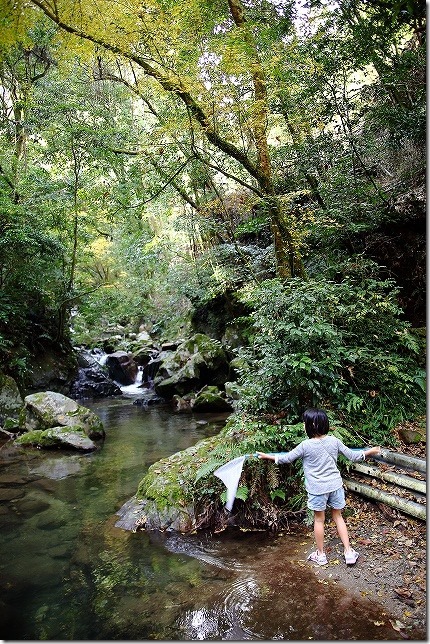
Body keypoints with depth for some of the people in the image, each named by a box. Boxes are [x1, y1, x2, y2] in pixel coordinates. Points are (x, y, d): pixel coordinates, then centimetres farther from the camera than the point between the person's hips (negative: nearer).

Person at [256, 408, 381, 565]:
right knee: (338, 517, 20)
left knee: (319, 520, 13)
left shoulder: (305, 446, -16)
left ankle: (320, 554, 27)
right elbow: (352, 455, 2)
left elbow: (286, 458, -7)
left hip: (317, 489, -3)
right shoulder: (334, 441, -7)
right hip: (335, 485, 3)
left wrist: (266, 456, 6)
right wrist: (370, 451, 17)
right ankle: (349, 552, 22)